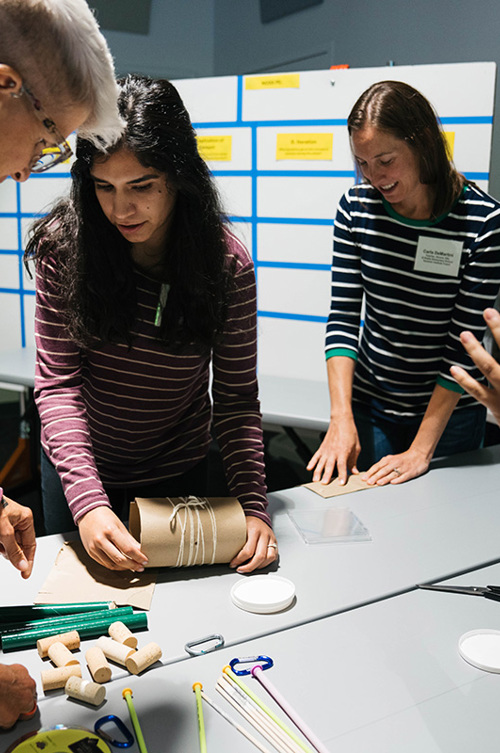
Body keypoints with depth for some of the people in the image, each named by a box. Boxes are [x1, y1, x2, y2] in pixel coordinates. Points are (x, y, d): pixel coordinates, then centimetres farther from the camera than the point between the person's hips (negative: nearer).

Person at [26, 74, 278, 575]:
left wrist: (252, 505, -27)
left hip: (177, 475, 0)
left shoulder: (227, 263, -18)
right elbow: (58, 383, -20)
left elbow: (236, 398, -14)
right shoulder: (66, 246, -19)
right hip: (78, 471, 1)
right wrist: (87, 499, -32)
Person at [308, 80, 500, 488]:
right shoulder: (356, 207, -6)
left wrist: (421, 450, -16)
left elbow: (463, 346, -15)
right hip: (368, 408, 3)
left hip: (448, 415, -2)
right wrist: (341, 418, -16)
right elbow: (343, 316, -6)